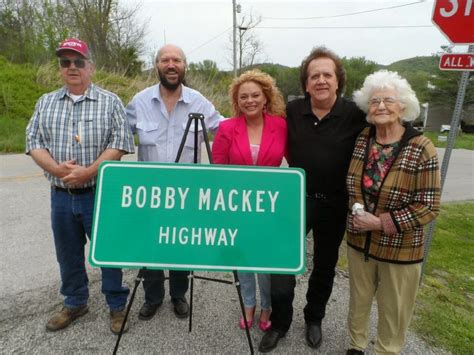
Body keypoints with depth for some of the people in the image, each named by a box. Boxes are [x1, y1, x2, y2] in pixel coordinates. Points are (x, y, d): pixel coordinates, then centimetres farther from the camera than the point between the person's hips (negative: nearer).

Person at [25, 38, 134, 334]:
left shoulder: (110, 101, -2)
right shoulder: (46, 103, 10)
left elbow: (120, 143, -10)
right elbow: (34, 142, 5)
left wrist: (88, 171, -20)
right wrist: (56, 168, -15)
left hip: (101, 194, -4)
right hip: (61, 195, 4)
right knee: (68, 254, 16)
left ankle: (118, 306, 22)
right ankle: (75, 303, 36)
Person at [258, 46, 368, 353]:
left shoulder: (354, 114, -12)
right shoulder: (292, 110, -4)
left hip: (334, 204, 0)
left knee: (325, 267, 16)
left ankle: (314, 319, 40)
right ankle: (280, 322, 25)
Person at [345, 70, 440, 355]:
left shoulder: (421, 149, -17)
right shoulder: (361, 140, -4)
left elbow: (429, 207, -16)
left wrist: (380, 223, -20)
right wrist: (356, 216, -2)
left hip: (400, 249, -3)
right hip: (359, 241, 4)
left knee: (393, 312, 15)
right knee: (359, 301, 22)